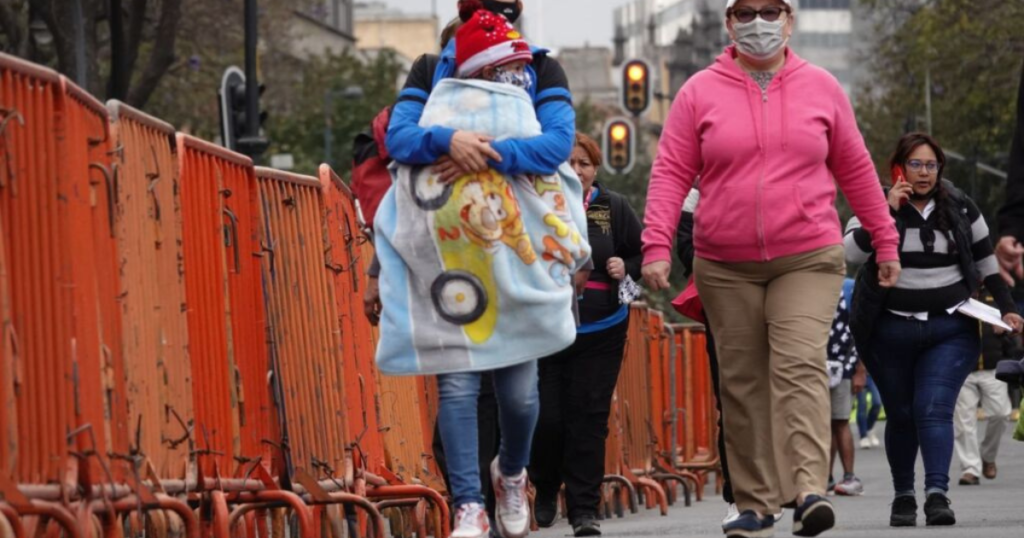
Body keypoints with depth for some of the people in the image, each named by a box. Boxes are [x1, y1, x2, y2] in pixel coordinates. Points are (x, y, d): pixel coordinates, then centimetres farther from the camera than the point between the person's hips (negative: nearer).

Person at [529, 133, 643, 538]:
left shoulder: (614, 208, 4)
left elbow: (643, 254, 13)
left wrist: (626, 268, -7)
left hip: (601, 333, 1)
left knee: (589, 417, -2)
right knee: (546, 417, -3)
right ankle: (545, 489, 25)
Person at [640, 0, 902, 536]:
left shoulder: (821, 88, 7)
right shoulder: (700, 93, 4)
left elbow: (855, 170, 14)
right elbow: (671, 173, 2)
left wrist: (885, 240, 15)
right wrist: (657, 246, -9)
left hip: (808, 259, -1)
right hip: (725, 266, 1)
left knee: (800, 366, -17)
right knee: (741, 382, 4)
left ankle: (807, 490, -27)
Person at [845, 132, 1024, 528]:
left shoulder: (960, 209, 8)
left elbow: (986, 262, 17)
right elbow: (852, 252, -15)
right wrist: (887, 210, -19)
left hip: (951, 329, 0)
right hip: (891, 329, 0)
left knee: (935, 410, -15)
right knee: (901, 416, 7)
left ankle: (937, 494, -24)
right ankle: (903, 496, 20)